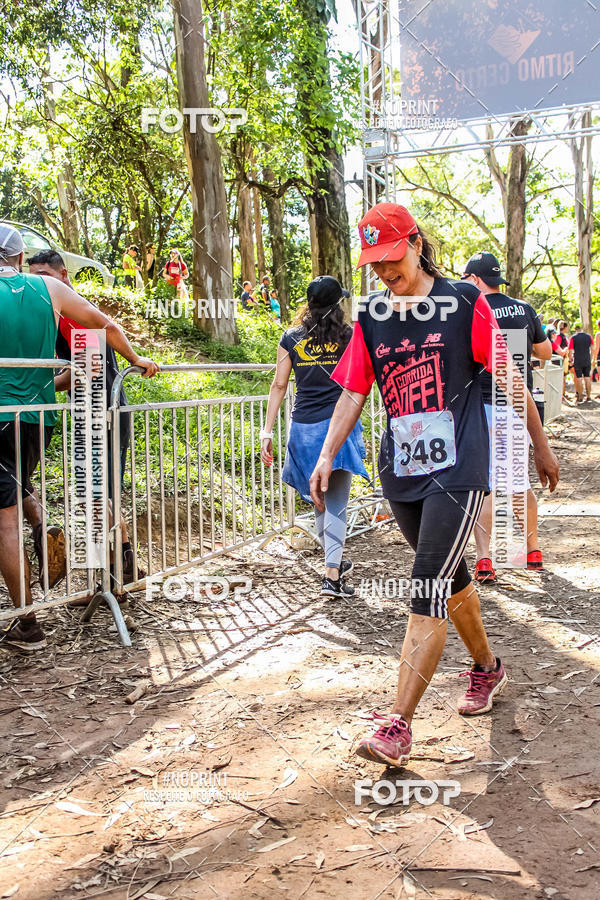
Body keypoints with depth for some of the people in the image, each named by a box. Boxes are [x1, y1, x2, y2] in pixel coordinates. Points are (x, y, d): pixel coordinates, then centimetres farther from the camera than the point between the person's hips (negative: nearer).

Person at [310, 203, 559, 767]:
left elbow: (507, 379, 2)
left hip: (457, 471, -5)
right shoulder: (371, 322, 9)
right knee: (449, 577, 18)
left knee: (427, 593, -12)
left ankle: (397, 726, -10)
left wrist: (540, 445, 8)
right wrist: (326, 456, 0)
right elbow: (353, 394, 11)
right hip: (401, 474, 5)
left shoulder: (464, 304, -3)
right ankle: (487, 669, 41)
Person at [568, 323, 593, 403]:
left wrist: (570, 360, 6)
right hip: (587, 361, 3)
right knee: (587, 378, 10)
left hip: (577, 361, -3)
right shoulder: (588, 336, 2)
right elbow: (592, 349, 4)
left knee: (579, 379, 1)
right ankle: (588, 396, 14)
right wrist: (591, 359, 13)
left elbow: (570, 351, -8)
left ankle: (580, 398, 2)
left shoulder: (573, 337, -7)